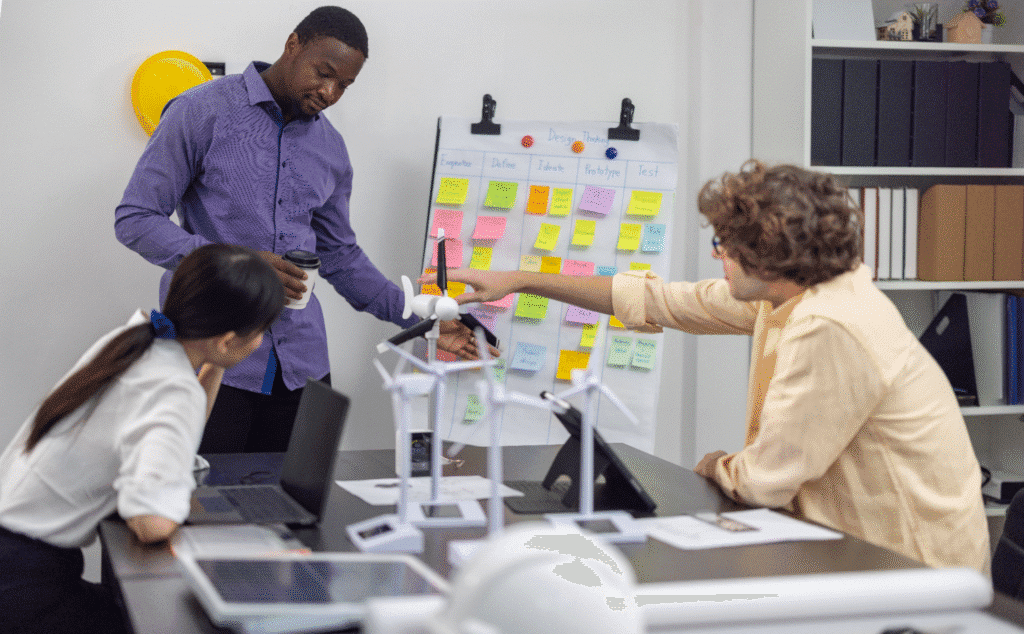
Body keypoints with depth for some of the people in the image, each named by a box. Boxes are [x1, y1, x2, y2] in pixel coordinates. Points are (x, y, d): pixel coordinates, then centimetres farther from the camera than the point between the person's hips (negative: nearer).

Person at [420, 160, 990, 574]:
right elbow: (659, 300, 11)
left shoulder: (829, 329, -29)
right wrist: (519, 281, 16)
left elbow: (762, 483, -24)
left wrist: (717, 467, 1)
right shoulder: (786, 291, 0)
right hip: (861, 538, 8)